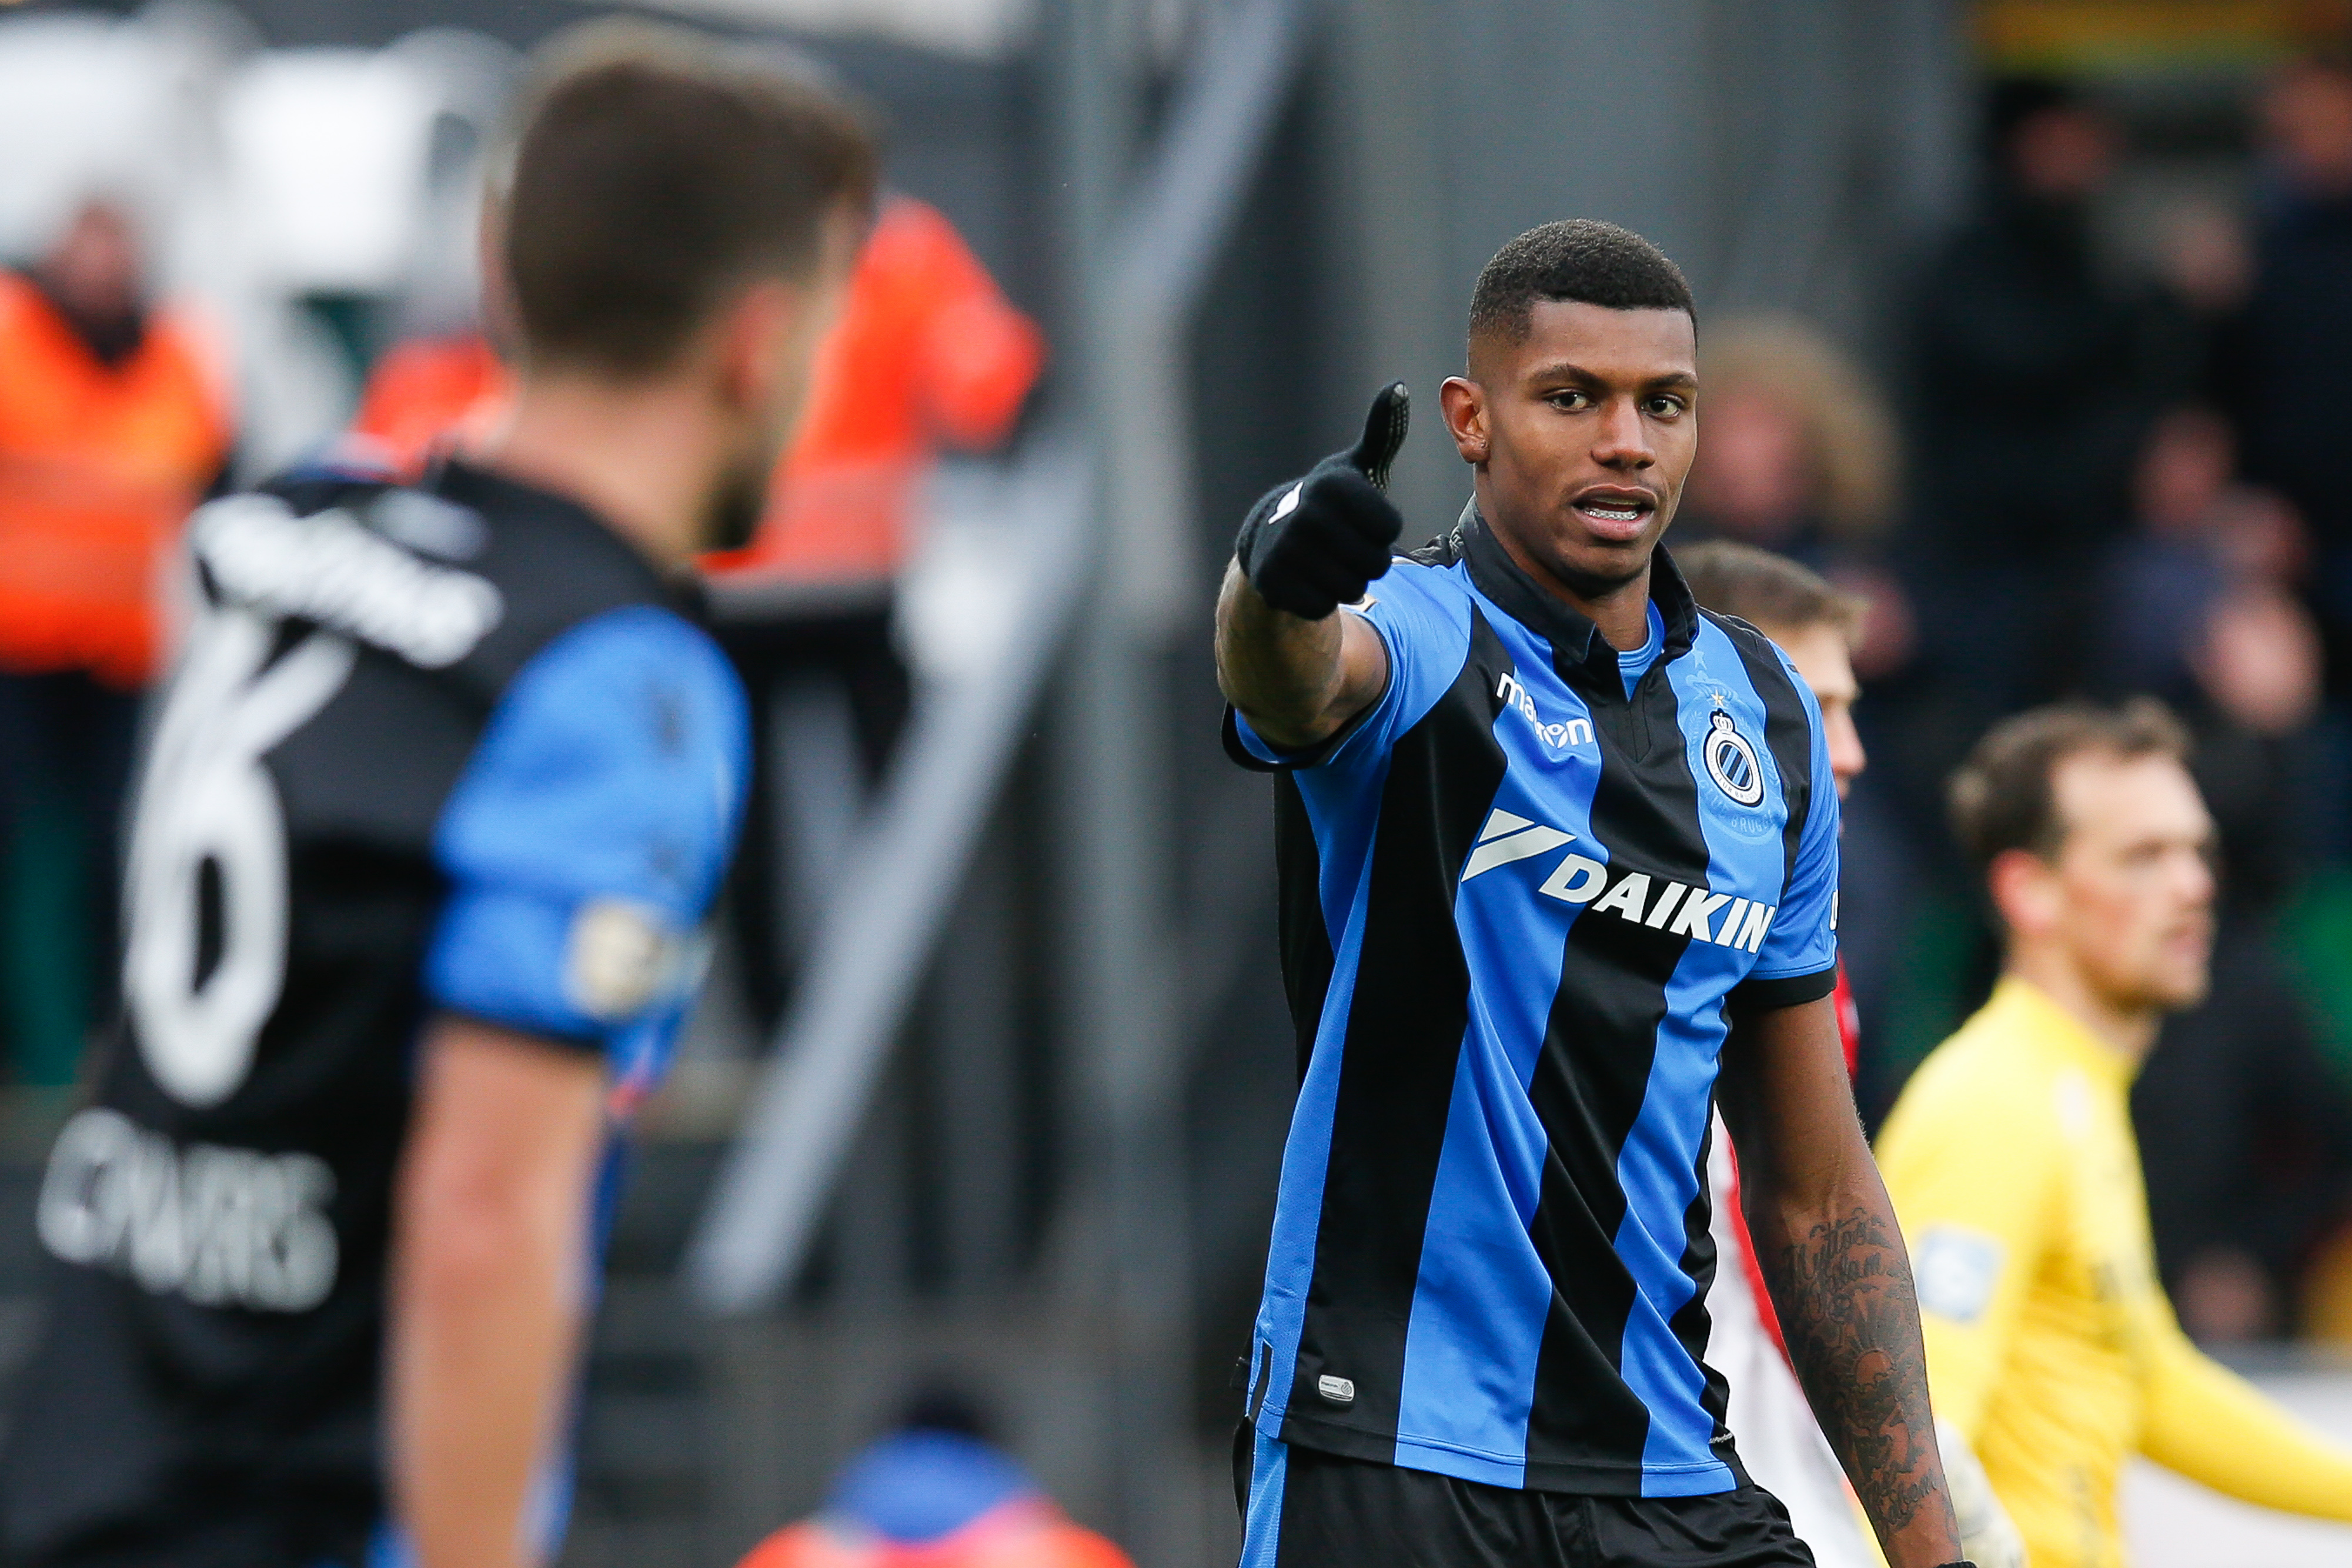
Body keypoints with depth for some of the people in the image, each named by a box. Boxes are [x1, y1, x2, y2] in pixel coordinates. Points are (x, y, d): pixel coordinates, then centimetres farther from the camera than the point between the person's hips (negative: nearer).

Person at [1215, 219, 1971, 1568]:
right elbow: (1293, 683, -33)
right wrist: (1281, 584, -57)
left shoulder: (1771, 720, 10)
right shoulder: (1417, 636, -5)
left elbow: (1814, 1183, 15)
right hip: (1393, 1454, -5)